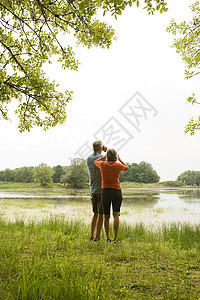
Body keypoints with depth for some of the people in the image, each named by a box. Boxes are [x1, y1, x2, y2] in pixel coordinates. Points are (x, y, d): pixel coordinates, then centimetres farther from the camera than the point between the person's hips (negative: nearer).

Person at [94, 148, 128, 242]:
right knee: (116, 215, -2)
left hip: (105, 191, 1)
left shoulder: (102, 164, -3)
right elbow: (126, 168, 19)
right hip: (116, 191, -1)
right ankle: (115, 237, -12)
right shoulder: (118, 165, -4)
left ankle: (108, 238, 10)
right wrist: (119, 159, 24)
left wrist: (105, 156, 23)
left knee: (106, 216, 8)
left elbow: (96, 161, 21)